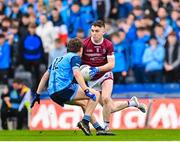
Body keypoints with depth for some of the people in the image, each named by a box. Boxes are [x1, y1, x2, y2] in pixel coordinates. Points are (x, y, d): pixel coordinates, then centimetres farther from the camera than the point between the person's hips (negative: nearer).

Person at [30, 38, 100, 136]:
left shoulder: (58, 59, 29)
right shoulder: (75, 57, 5)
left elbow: (45, 76, 29)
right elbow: (76, 73, -14)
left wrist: (37, 95, 31)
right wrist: (86, 91, -21)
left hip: (52, 93, 8)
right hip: (64, 88, -8)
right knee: (95, 95, -4)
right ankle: (84, 122, -18)